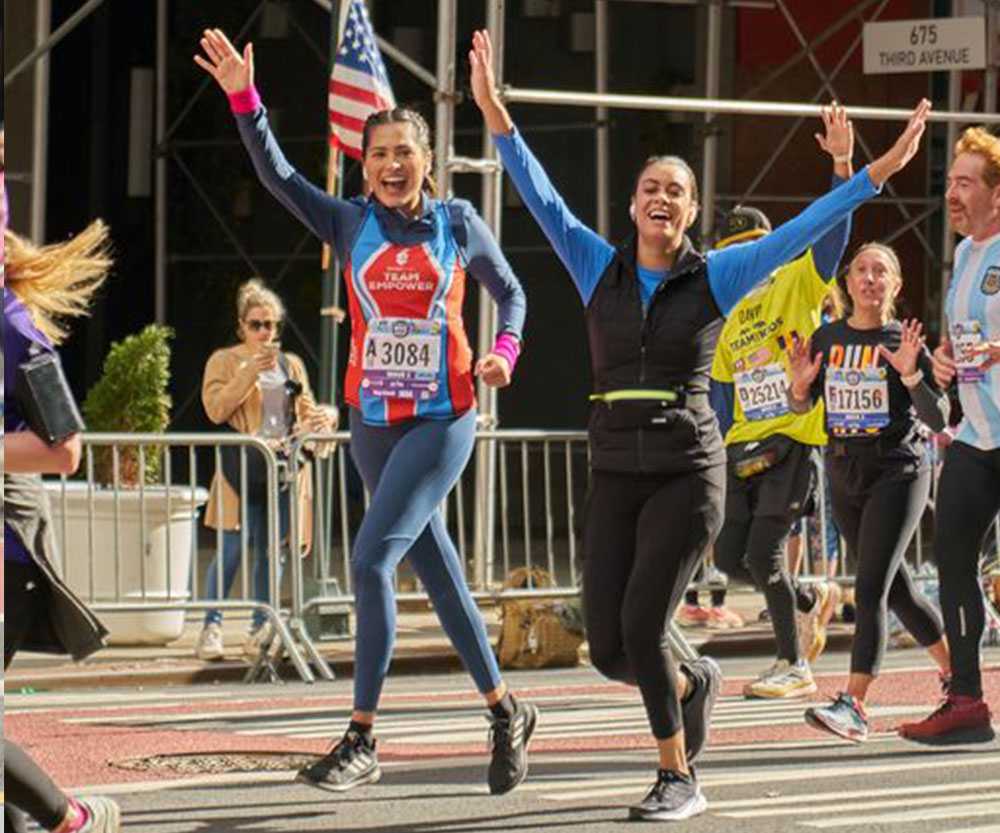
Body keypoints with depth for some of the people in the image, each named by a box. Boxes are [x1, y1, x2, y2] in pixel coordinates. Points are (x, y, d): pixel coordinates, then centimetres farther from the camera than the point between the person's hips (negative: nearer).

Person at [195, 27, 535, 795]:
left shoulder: (460, 224, 0)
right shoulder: (350, 224, 3)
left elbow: (510, 292, 12)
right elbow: (278, 176, -9)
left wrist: (505, 352, -7)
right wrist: (243, 99, -22)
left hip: (444, 421, -4)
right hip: (375, 419, 4)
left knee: (372, 560, -16)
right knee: (435, 570, 10)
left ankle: (362, 742, -12)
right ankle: (505, 712, 24)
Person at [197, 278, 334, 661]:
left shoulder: (291, 365, 19)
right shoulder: (225, 361, 6)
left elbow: (307, 410, 20)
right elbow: (216, 409, -7)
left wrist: (322, 419, -3)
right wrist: (250, 374, -14)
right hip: (243, 468, -4)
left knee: (272, 550, 3)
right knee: (233, 548, -11)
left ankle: (261, 629, 9)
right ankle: (211, 628, -7)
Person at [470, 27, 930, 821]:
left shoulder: (715, 276, 0)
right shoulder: (601, 269, 6)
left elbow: (799, 232, -4)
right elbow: (544, 201, 0)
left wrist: (877, 172, -11)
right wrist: (497, 117, -9)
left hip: (688, 472, -3)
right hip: (616, 476, 3)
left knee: (639, 630, -13)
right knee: (608, 650, 2)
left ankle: (679, 779, 5)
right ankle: (692, 681, 36)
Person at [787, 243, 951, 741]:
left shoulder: (904, 341, -5)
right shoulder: (827, 338, 7)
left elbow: (938, 419, -9)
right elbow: (802, 408, 15)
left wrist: (910, 373, -24)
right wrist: (800, 385, -7)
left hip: (898, 471, -5)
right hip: (843, 473, 5)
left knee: (870, 590, -16)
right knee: (897, 591, 14)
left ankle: (853, 705, -22)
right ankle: (955, 673, 33)